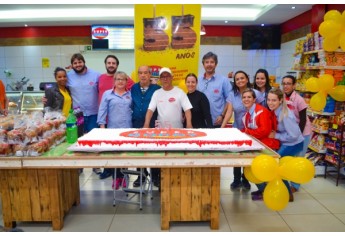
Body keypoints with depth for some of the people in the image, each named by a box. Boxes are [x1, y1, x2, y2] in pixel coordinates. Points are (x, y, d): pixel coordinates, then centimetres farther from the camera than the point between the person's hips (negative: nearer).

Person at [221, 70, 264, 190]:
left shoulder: (255, 93, -8)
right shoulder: (232, 95, -4)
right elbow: (229, 112, -12)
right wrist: (222, 127, -24)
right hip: (237, 130, 2)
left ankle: (245, 180, 27)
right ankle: (237, 180, 24)